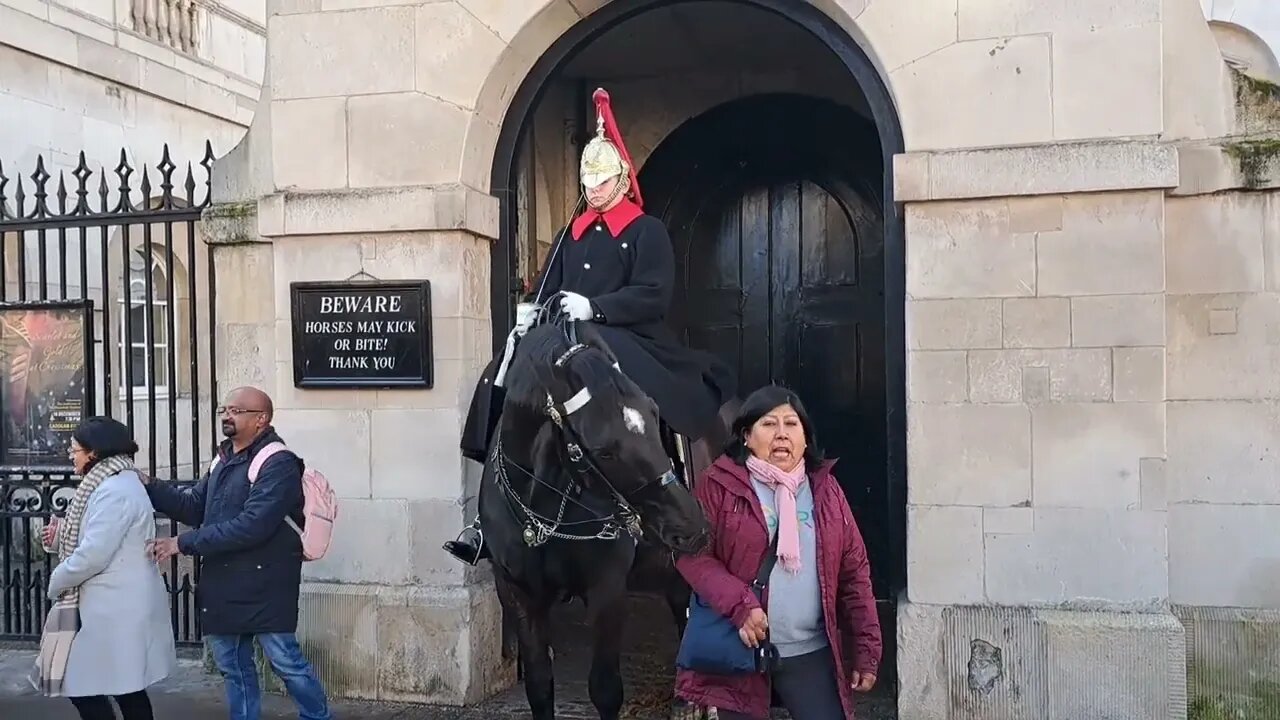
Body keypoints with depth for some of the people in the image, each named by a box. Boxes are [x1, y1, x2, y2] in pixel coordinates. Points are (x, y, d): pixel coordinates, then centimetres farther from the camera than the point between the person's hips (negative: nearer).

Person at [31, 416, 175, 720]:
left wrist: (56, 580, -7)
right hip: (116, 603, 10)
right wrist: (61, 535, 6)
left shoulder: (113, 491, -20)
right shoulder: (116, 483, 14)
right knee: (126, 687, 14)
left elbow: (93, 555, -24)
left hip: (115, 607, -10)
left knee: (82, 685, -2)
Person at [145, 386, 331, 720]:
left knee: (286, 662, 0)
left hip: (264, 587, -8)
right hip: (224, 586, 8)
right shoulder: (224, 460, 12)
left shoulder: (279, 464, -17)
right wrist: (148, 486, 2)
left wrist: (183, 543, -22)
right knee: (233, 666, 17)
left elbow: (251, 526, -25)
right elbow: (194, 507, 15)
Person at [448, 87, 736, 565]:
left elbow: (653, 295, -10)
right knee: (503, 380, -17)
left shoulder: (647, 231, 4)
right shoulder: (572, 234, 23)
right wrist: (532, 311, -8)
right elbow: (547, 286, 17)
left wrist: (594, 307, -23)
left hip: (626, 339, -5)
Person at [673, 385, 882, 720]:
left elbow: (854, 571, 6)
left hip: (811, 651, 3)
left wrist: (867, 650, 4)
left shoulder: (825, 488, 6)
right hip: (738, 648, -2)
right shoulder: (719, 485, -5)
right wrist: (739, 605, -24)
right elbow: (692, 553, -11)